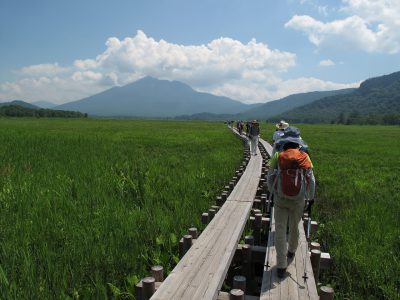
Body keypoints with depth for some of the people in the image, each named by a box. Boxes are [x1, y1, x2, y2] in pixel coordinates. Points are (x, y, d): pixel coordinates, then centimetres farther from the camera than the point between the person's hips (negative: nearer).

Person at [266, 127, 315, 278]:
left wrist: (272, 192, 16)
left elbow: (270, 178, -3)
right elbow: (311, 180, 0)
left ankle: (281, 266, 9)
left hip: (280, 199, -2)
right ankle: (291, 252, 47)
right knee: (294, 227, 23)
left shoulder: (277, 156, -9)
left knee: (280, 230, 6)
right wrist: (311, 197, 15)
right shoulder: (305, 158, -5)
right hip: (298, 200, 2)